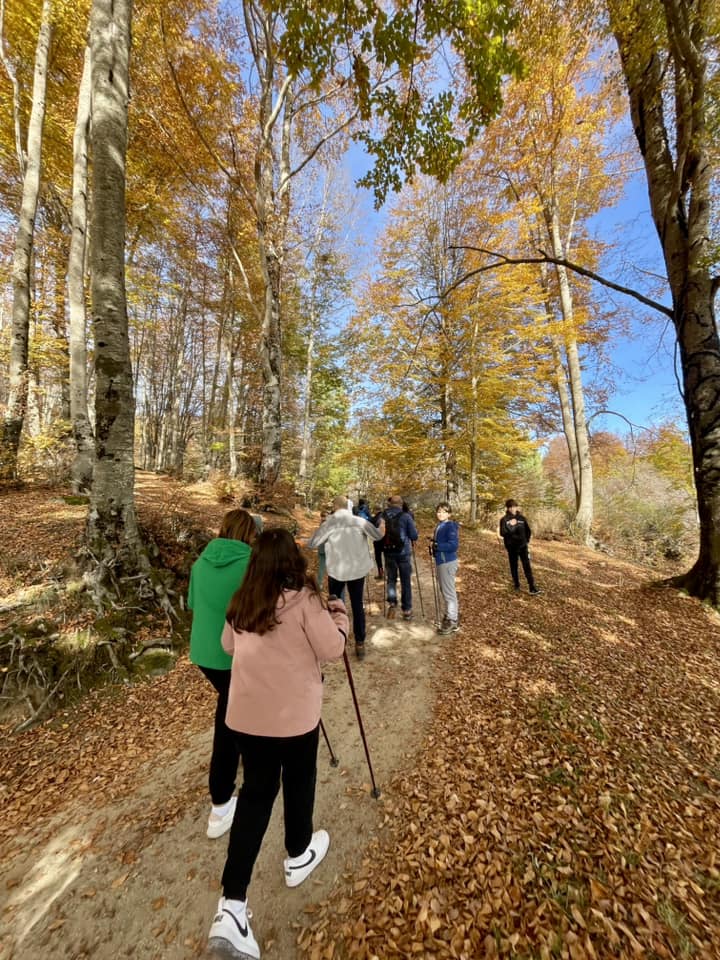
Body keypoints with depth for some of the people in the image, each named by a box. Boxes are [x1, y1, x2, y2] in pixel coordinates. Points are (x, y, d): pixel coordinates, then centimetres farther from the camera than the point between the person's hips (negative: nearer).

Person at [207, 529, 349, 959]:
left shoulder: (242, 602, -2)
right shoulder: (304, 599, -20)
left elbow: (229, 646, 11)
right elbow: (333, 650, -16)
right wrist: (339, 616, 0)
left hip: (247, 712, 4)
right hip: (294, 712, -3)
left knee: (255, 792, 19)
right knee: (298, 783, 23)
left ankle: (232, 905, 16)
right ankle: (299, 856, 46)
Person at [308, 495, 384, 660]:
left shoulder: (329, 524, -8)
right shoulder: (360, 521, -7)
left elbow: (312, 544, -3)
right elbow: (377, 535, -8)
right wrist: (381, 530, 14)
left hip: (336, 570, -1)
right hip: (358, 569, 1)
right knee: (357, 605, 10)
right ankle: (360, 643, 13)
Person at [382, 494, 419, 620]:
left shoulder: (382, 516, 0)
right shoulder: (406, 516, -7)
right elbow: (414, 536, -5)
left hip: (388, 553, 2)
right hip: (403, 552, -2)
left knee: (391, 579, 18)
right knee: (406, 582, 11)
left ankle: (392, 603, -1)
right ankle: (407, 611, 19)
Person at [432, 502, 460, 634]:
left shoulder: (450, 526, -15)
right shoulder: (439, 525, 11)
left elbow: (453, 545, -23)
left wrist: (437, 546, -24)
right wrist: (434, 544, 2)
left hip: (447, 562, -9)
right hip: (441, 561, 9)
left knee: (449, 591, -1)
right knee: (444, 591, 19)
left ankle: (452, 621, 10)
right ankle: (449, 615, 34)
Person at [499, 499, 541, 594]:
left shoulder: (522, 518, 1)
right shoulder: (504, 520, -6)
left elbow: (528, 531, 12)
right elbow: (502, 533, -14)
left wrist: (527, 541, 10)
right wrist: (511, 526, -22)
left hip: (523, 546, 1)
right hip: (511, 547, -1)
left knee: (527, 566, -3)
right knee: (513, 566, 10)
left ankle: (532, 587, -1)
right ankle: (516, 584, 24)